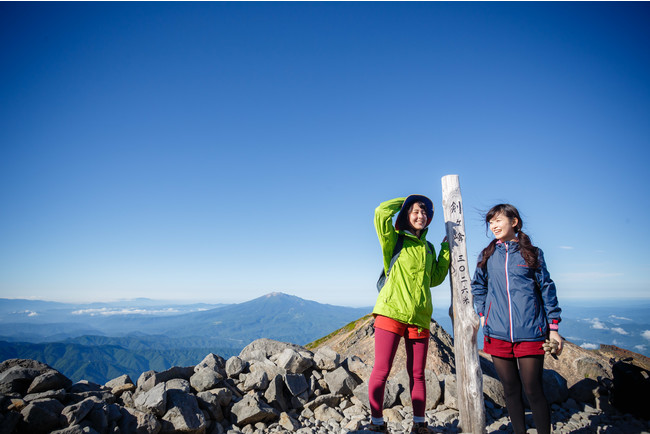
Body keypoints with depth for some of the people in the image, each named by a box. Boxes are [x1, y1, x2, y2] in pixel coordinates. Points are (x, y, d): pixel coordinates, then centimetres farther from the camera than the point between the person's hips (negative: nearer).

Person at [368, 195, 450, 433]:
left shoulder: (428, 248, 18)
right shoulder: (395, 240, 2)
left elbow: (435, 278, 20)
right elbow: (382, 213, -15)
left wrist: (446, 251, 17)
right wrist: (406, 200, 2)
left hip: (419, 317, 5)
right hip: (391, 312, -4)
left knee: (417, 374, 11)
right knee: (381, 371, -1)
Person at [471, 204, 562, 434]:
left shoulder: (532, 252, 5)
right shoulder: (487, 255, 10)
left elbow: (546, 288, 5)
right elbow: (478, 286, 19)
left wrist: (553, 327, 2)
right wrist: (483, 314, 8)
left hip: (530, 332, -2)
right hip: (497, 333, 3)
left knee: (533, 390, 0)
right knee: (511, 390, 11)